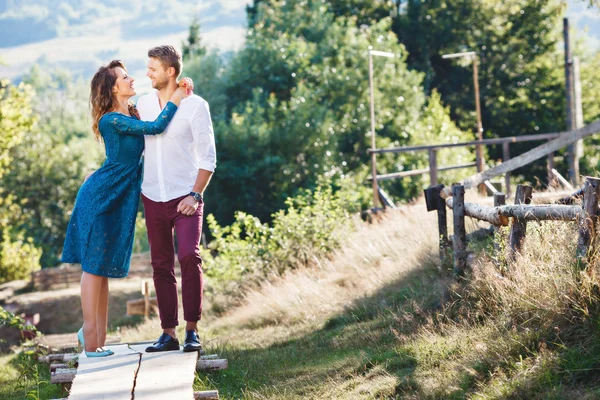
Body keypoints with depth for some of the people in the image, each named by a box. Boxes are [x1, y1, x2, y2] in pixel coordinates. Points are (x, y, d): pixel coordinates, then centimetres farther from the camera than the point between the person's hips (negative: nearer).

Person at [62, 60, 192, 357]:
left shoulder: (134, 114, 9)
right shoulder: (111, 120, -16)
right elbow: (156, 127, -22)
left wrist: (182, 93, 1)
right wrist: (175, 99, -10)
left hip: (120, 199, 8)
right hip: (100, 196, -8)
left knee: (104, 266, 9)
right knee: (95, 264, -5)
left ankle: (96, 335, 12)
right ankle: (90, 338, -3)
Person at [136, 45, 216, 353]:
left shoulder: (195, 105, -6)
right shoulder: (143, 103, 7)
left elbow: (208, 157, -6)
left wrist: (195, 195, -13)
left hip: (184, 197, -4)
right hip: (152, 198, 5)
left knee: (189, 256, -21)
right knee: (161, 266, 6)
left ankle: (192, 329, -11)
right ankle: (168, 333, 12)